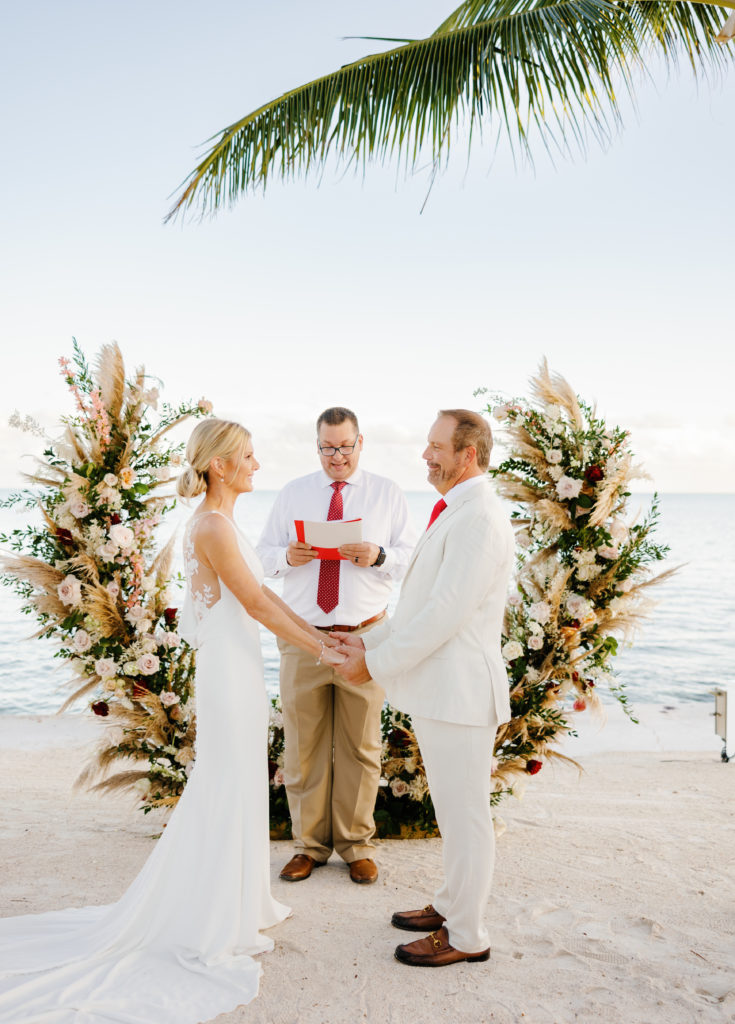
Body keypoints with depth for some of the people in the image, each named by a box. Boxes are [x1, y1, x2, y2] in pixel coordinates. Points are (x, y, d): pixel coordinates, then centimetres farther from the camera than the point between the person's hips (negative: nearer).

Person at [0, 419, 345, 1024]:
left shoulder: (220, 522, 11)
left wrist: (318, 634, 9)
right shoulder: (213, 527, -20)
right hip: (230, 672, -9)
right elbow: (256, 604, -19)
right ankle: (219, 929, 19)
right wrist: (320, 650, -13)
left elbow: (261, 595, 12)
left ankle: (235, 900, 36)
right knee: (229, 792, 3)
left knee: (235, 789, 19)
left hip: (237, 668, 10)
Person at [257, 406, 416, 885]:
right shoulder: (292, 494, 11)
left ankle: (357, 843, 22)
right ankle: (310, 843, 20)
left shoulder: (387, 493, 6)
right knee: (303, 745, 5)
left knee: (361, 745, 6)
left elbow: (413, 557, 2)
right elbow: (264, 554, 10)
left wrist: (379, 556, -18)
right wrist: (287, 555, -12)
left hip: (364, 635, -1)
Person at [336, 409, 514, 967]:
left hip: (460, 691, -10)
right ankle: (452, 906, 38)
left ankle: (466, 937, 20)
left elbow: (445, 613, -23)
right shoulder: (455, 513, 14)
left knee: (465, 815, 5)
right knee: (454, 811, 22)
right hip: (441, 689, 10)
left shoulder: (480, 518, -20)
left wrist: (376, 663, -15)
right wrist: (370, 642, 11)